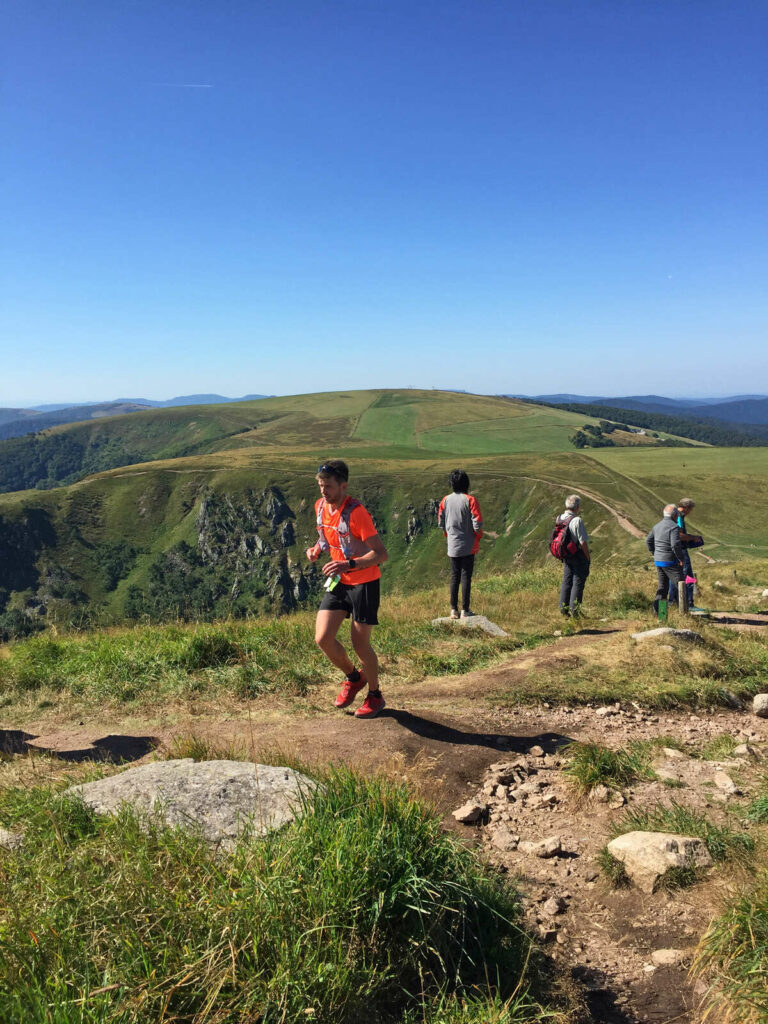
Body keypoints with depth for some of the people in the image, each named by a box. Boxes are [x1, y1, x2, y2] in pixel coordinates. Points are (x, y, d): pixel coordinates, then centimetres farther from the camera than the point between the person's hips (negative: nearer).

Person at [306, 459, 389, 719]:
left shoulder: (355, 512, -23)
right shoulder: (320, 506, 0)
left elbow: (381, 553, -24)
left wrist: (349, 564, -36)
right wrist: (316, 548, -1)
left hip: (363, 582, -6)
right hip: (337, 581, 6)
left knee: (360, 644, 0)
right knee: (322, 639, -3)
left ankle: (375, 695, 25)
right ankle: (353, 677, 26)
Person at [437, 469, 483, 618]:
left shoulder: (446, 500, 0)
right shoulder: (470, 500, -13)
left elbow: (441, 522, 5)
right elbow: (477, 522, -14)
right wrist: (478, 535, 4)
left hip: (452, 546, 4)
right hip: (468, 546, -4)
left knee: (454, 576, 12)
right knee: (466, 577, 2)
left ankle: (453, 610, 14)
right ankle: (465, 610, 5)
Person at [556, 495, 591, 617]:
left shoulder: (559, 519, 1)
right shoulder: (577, 521, -21)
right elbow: (583, 542, -20)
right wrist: (588, 557, -8)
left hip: (566, 555, 7)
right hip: (578, 555, -7)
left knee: (566, 581, 13)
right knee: (578, 582, 1)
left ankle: (563, 607, 17)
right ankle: (574, 609, 3)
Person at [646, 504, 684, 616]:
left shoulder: (657, 526, 10)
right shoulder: (674, 527, -15)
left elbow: (648, 540, 17)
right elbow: (675, 544, -25)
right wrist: (681, 558, -14)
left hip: (658, 561, 8)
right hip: (670, 562, -8)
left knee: (662, 586, 14)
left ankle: (657, 609, 9)